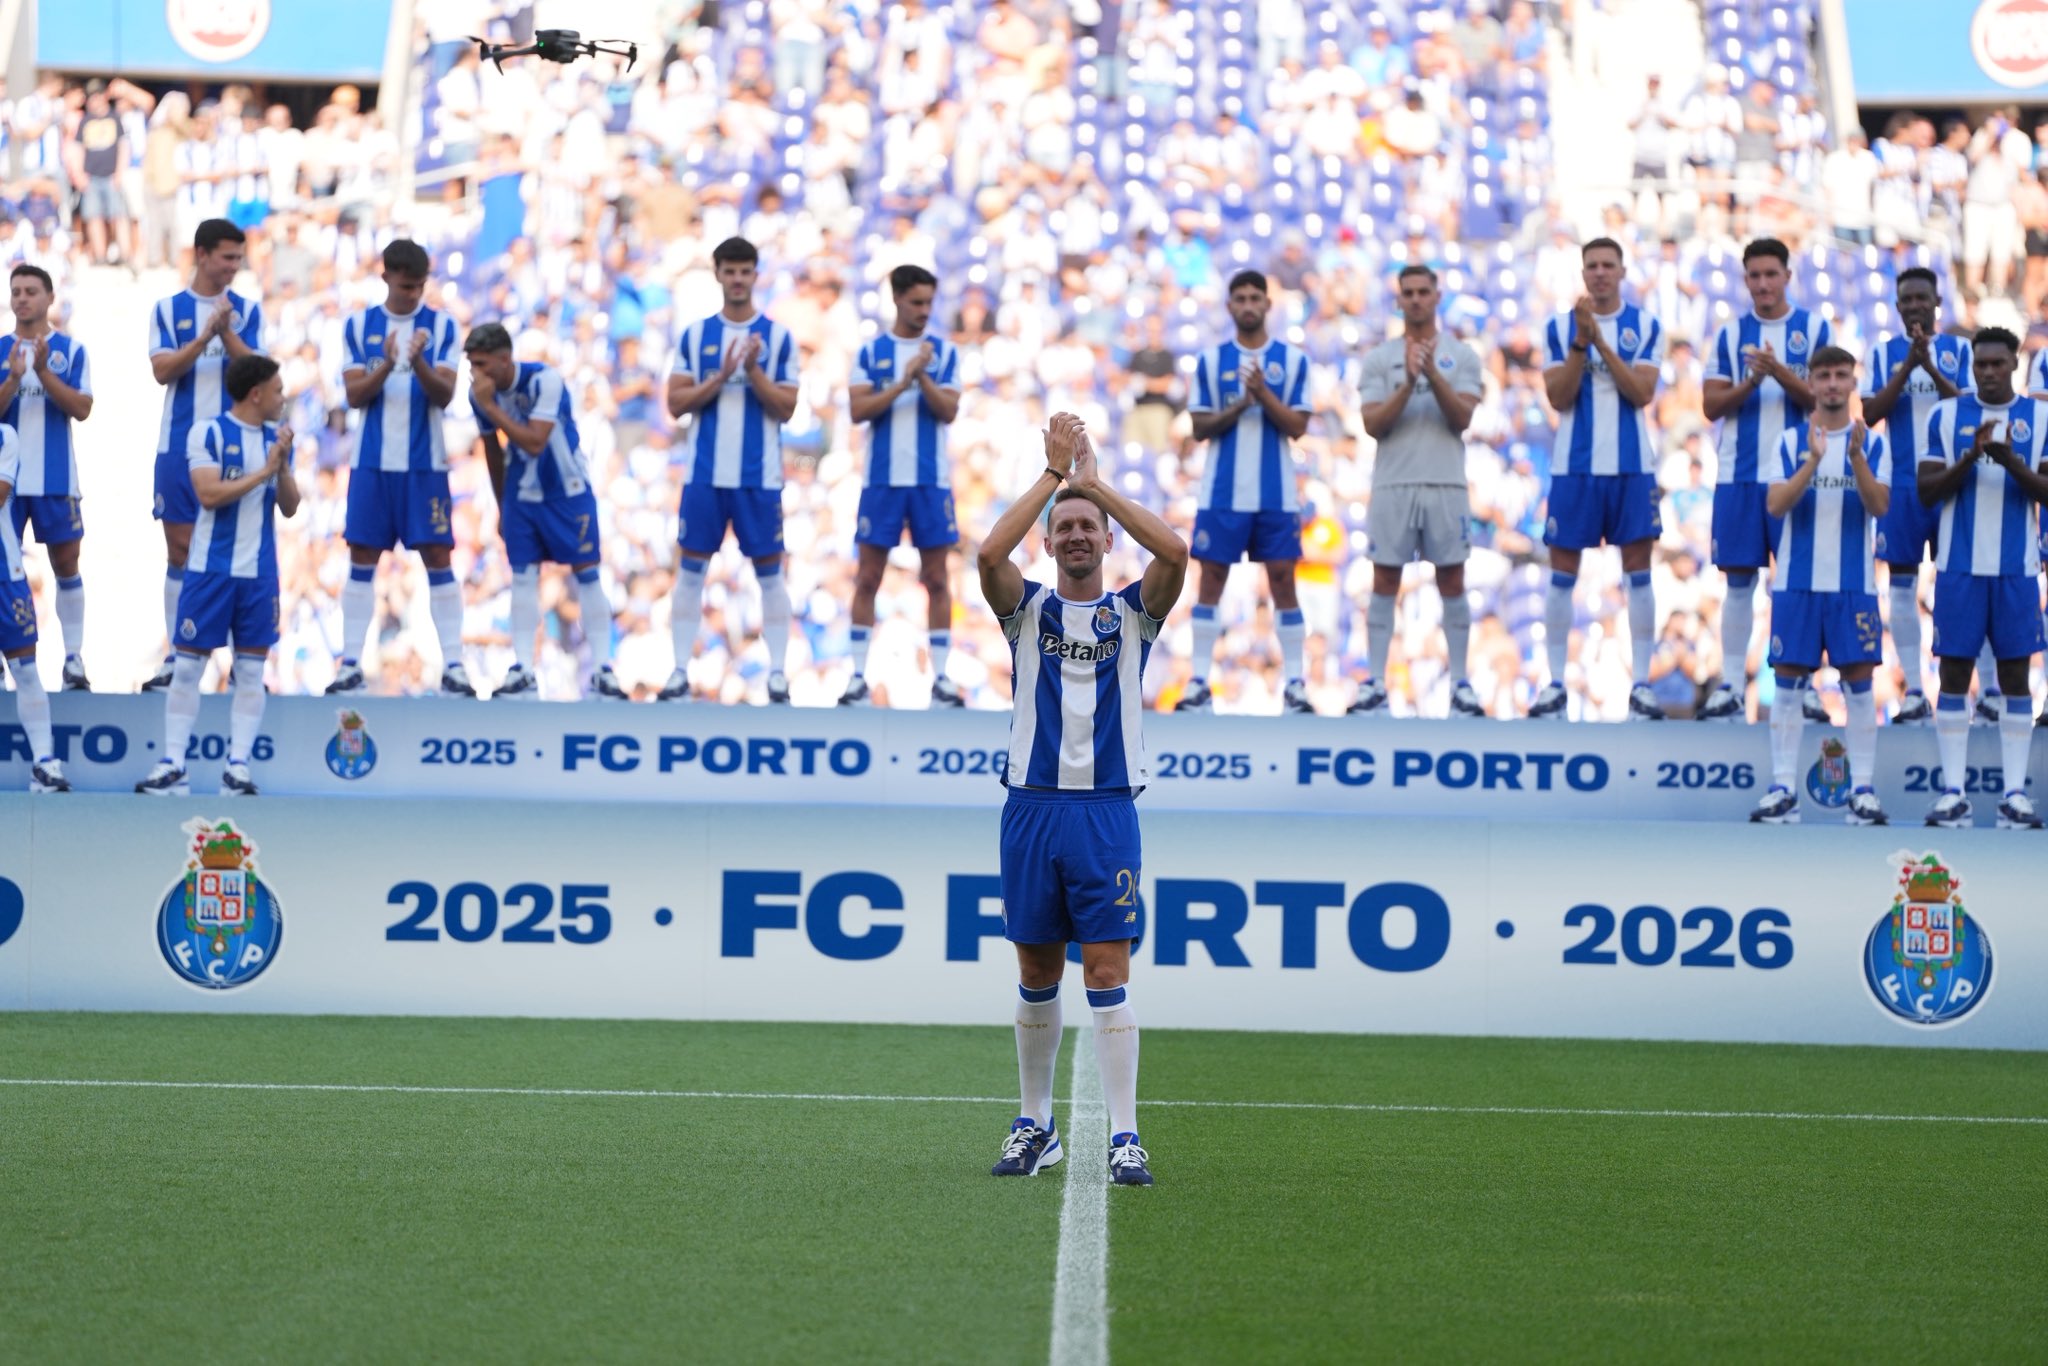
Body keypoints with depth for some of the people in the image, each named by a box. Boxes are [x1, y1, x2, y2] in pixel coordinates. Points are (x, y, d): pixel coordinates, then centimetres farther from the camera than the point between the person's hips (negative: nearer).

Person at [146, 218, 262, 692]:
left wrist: (226, 332, -20)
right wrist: (203, 337, -20)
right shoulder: (169, 309, 4)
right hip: (180, 444, 0)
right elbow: (162, 370, -7)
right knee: (180, 551, 3)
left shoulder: (247, 310, 5)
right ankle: (175, 658, 9)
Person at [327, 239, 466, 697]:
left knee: (437, 558, -3)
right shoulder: (359, 325, 5)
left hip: (425, 463, -1)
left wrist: (419, 363, -24)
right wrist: (385, 366, -19)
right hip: (371, 461, 1)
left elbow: (444, 394, -6)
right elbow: (354, 395, -1)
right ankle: (351, 665, 7)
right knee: (361, 559, 3)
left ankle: (453, 665, -1)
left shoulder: (441, 325, 1)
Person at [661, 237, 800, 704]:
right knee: (691, 568, 3)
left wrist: (753, 372, -17)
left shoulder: (778, 336, 1)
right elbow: (676, 404, 0)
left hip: (759, 476, -2)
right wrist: (720, 377, -13)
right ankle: (680, 671, 8)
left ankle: (778, 672, 7)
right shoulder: (695, 334, 6)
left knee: (769, 572, 2)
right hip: (705, 473, 2)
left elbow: (786, 409, -3)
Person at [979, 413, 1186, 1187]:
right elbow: (989, 555, -12)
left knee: (1108, 974, -6)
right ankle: (1035, 1126, 19)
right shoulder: (1028, 608, 9)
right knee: (1037, 977, 8)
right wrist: (1054, 472, -8)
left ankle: (1124, 1137, -7)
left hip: (1108, 811, -1)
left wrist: (1094, 480, -7)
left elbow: (1174, 552, -12)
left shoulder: (1133, 612, 8)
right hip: (1032, 806, 1)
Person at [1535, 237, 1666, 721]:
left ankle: (1641, 685, 3)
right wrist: (1580, 342, -16)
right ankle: (1555, 684, 7)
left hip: (1632, 466, 0)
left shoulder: (1646, 326, 4)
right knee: (1562, 573, 1)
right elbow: (1558, 397, -4)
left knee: (1638, 571, -1)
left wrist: (1600, 342, -16)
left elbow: (1643, 392, -9)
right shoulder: (1559, 327, 5)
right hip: (1574, 464, 1)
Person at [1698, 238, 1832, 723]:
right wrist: (1750, 383, -13)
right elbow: (1712, 406, 4)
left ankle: (1803, 685, 5)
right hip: (1739, 474, 2)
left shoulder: (1814, 329, 3)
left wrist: (1781, 373, -17)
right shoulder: (1730, 334, 9)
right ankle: (1731, 684, 8)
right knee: (1739, 579, 4)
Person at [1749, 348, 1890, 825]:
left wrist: (1856, 456, -23)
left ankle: (1863, 790, 3)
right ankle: (1783, 790, 3)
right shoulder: (1790, 442, 6)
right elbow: (1776, 505, -7)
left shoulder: (1872, 443, 5)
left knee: (1859, 683, -1)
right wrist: (1812, 463, -21)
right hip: (1796, 581, 0)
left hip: (1853, 583, 0)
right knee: (1789, 682, 0)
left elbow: (1879, 505, -9)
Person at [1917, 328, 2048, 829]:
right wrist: (1969, 458, -16)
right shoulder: (1945, 415, 3)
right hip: (1959, 567, 0)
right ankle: (1952, 792, 5)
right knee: (1955, 673, 0)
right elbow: (1927, 491, 0)